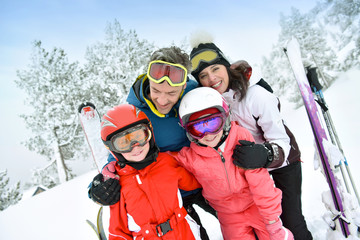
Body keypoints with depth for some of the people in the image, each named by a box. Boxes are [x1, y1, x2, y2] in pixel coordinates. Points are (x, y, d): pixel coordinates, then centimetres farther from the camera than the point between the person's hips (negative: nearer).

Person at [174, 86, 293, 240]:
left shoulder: (242, 138, -20)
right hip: (229, 216, 1)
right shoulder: (190, 158, -19)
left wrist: (272, 219, -11)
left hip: (256, 205, 0)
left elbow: (260, 182, -15)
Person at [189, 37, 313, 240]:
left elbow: (281, 142, -30)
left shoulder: (256, 95, -32)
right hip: (250, 166, 4)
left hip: (284, 161, -4)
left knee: (292, 222, 3)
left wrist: (266, 155, -50)